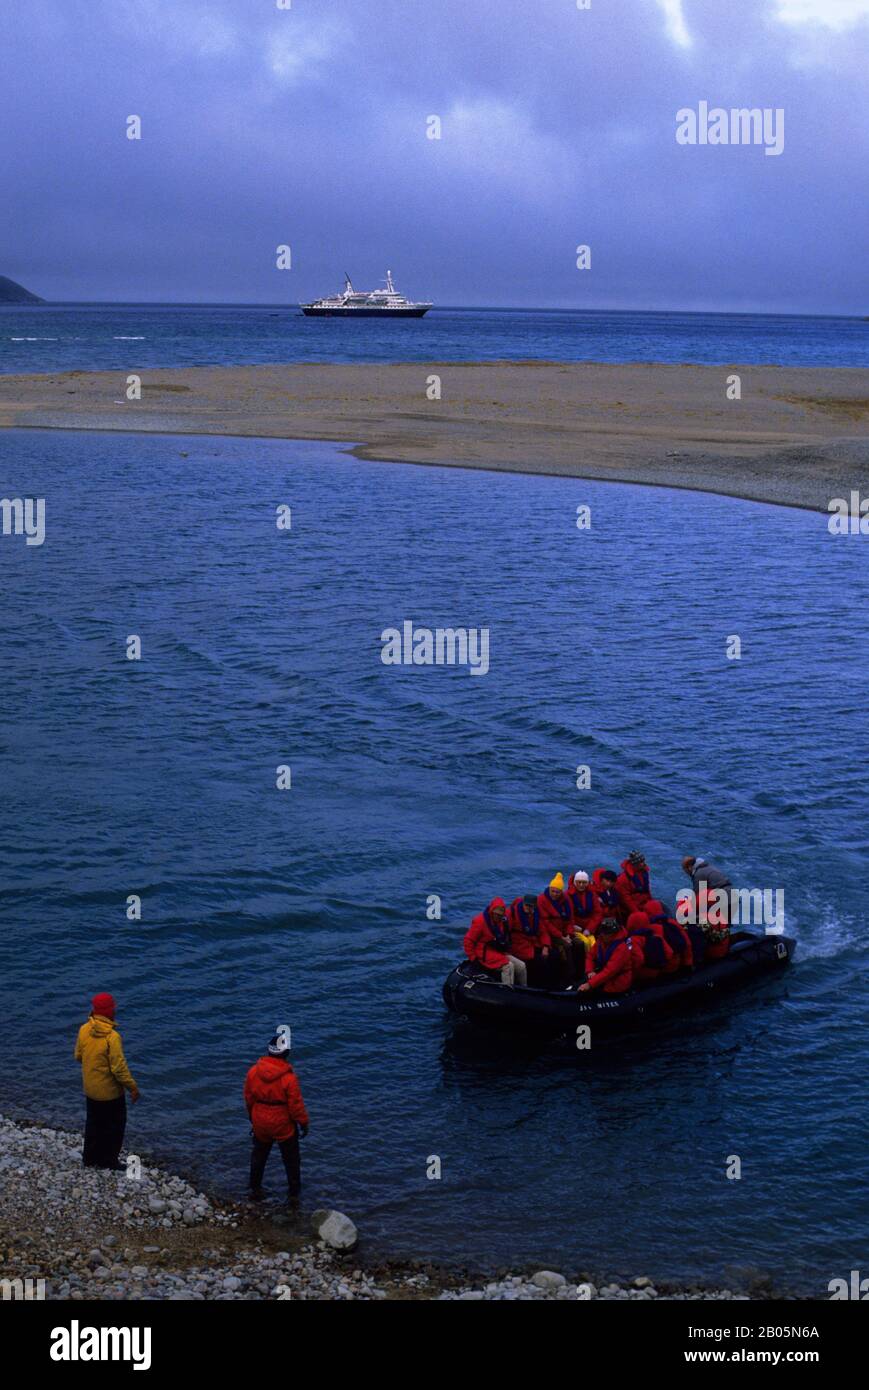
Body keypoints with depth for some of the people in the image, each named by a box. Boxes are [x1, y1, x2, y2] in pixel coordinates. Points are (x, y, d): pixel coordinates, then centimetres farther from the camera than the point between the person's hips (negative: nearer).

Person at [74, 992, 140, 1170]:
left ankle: (90, 1158, 31)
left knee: (93, 1123, 22)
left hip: (90, 1089, 6)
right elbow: (119, 1067, -24)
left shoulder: (84, 1030, -10)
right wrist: (133, 1087, -12)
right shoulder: (112, 1037, -28)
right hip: (110, 1091, -6)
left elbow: (78, 1056, 5)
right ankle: (108, 1160, 20)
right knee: (114, 1126, 13)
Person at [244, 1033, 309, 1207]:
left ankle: (255, 1189, 37)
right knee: (291, 1160, 16)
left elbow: (248, 1098, 1)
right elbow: (296, 1105, -18)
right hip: (284, 1126, -3)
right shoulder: (289, 1078, -26)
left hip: (260, 1125, 4)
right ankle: (293, 1195, 22)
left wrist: (252, 1118, 17)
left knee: (258, 1156, 25)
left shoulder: (253, 1072, -13)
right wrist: (303, 1123, -2)